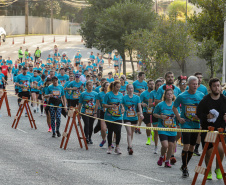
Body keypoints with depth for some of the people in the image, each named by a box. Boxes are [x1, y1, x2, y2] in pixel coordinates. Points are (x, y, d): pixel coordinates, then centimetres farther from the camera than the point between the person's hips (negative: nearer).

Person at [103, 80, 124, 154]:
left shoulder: (121, 95, 8)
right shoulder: (108, 94, -5)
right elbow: (104, 105, -5)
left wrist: (122, 108, -2)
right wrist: (111, 106, -21)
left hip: (118, 117, 2)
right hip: (109, 117, -2)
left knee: (118, 131, -11)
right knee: (110, 132, 6)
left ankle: (117, 147, 2)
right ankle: (109, 147, 19)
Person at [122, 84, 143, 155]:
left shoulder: (137, 97, 3)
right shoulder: (124, 98, 0)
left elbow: (139, 106, -5)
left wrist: (141, 114, -21)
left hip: (134, 117, 3)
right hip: (127, 118, -3)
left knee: (132, 132, 13)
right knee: (129, 132, -14)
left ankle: (129, 146, 30)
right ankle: (130, 147, -20)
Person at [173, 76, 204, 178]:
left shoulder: (201, 95, 1)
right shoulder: (182, 96, -5)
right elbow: (174, 107, 9)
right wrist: (179, 118, -3)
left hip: (196, 124, 3)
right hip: (186, 124, -3)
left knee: (192, 146, 9)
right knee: (186, 146, -10)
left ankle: (184, 166, 26)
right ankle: (184, 168, 0)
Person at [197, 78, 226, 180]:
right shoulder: (205, 100, -5)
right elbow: (198, 113, -1)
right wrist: (206, 116, -20)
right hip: (207, 129, -1)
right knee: (209, 152, 4)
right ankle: (208, 171, 29)